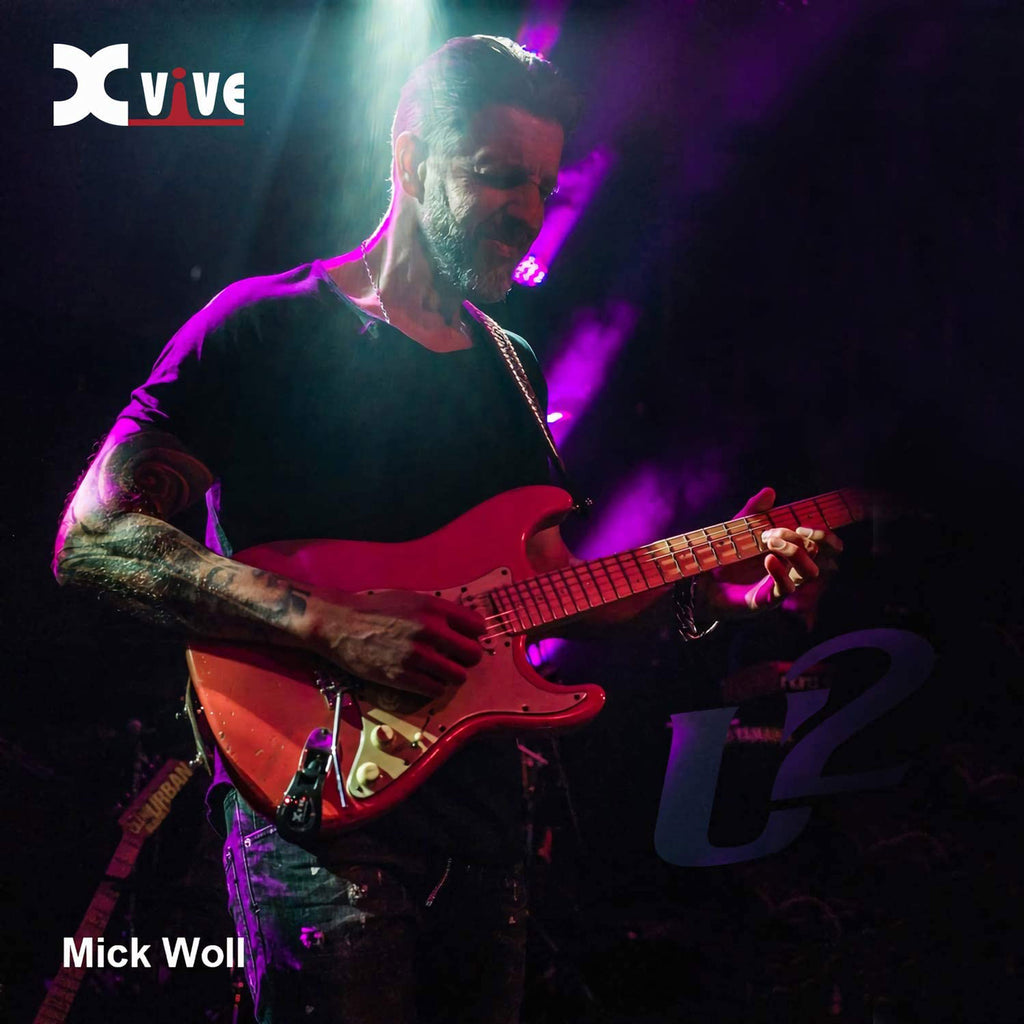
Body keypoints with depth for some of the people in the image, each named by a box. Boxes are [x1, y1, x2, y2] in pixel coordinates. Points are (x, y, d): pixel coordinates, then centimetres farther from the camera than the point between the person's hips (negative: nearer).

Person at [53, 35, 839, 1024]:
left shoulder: (511, 370, 15)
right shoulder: (268, 326, -7)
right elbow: (91, 537, -15)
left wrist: (718, 585, 4)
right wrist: (335, 624, -24)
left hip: (481, 819, 7)